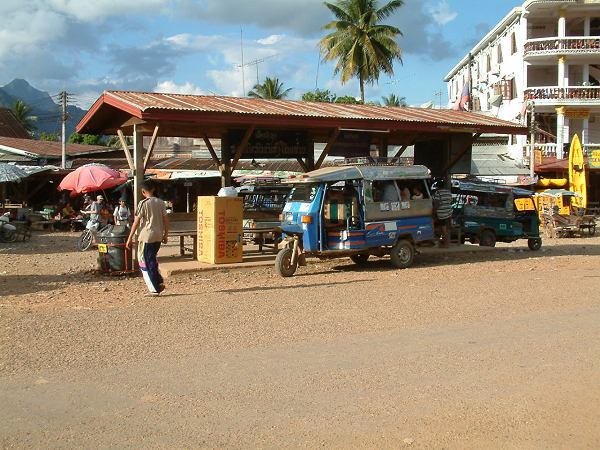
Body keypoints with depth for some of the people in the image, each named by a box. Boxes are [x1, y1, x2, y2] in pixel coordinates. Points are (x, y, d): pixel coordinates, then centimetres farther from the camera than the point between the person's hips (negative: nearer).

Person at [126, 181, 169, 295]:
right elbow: (166, 220, 7)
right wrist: (165, 235, 18)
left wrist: (130, 238, -5)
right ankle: (160, 282, 13)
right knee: (152, 260, 22)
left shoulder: (143, 203, -10)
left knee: (145, 263, 3)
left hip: (146, 237, -6)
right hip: (158, 236, 6)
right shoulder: (161, 203, 5)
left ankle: (154, 289, 0)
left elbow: (136, 222, -10)